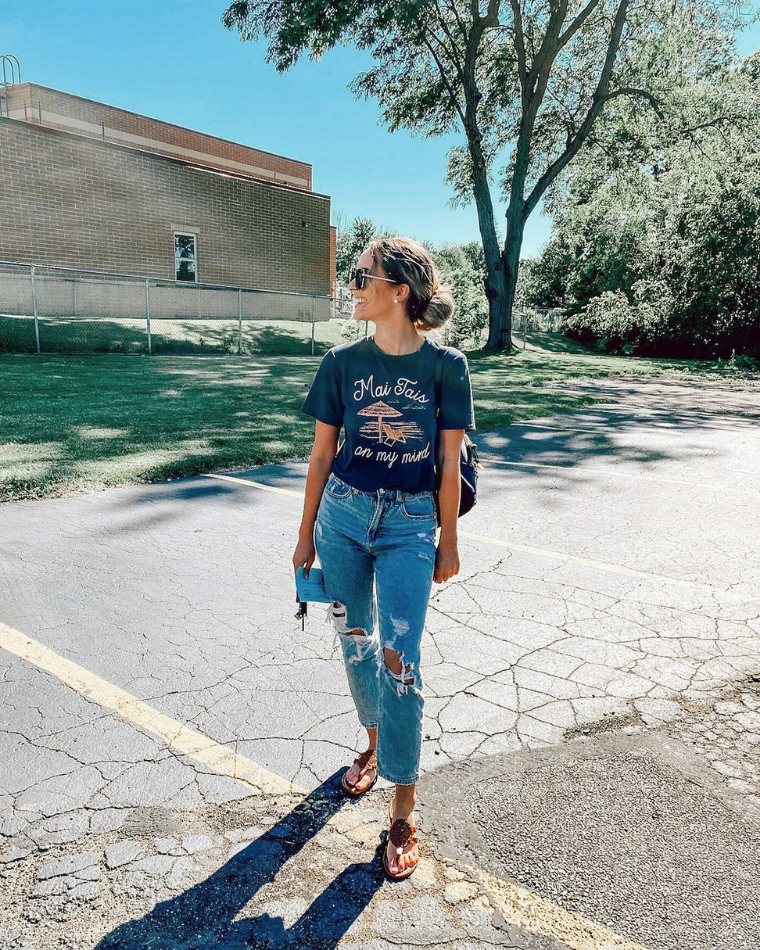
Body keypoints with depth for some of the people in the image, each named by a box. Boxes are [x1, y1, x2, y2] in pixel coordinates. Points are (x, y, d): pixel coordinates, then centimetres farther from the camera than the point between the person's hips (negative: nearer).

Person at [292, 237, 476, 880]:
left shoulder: (445, 365, -5)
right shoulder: (343, 362, 1)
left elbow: (449, 463, -1)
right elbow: (322, 454, 6)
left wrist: (449, 542, 2)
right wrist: (307, 534, 9)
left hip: (410, 524, -3)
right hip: (344, 513, 3)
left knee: (400, 660, -6)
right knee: (355, 641, 14)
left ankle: (404, 812, 10)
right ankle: (376, 744, 42)